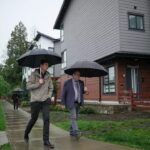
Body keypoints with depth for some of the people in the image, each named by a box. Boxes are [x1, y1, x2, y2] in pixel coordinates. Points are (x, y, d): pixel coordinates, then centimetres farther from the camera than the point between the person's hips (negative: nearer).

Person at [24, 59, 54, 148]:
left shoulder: (48, 76, 7)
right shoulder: (34, 74, -4)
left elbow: (51, 88, 16)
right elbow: (28, 87, -7)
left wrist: (49, 96, 2)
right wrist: (38, 83, -17)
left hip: (45, 101, 3)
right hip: (35, 100, -3)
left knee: (47, 119, -8)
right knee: (33, 119, 9)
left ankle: (46, 141, 0)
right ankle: (26, 135, 36)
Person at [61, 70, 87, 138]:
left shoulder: (81, 83, 9)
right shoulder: (67, 82, -4)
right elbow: (63, 93, 0)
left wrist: (84, 90, -5)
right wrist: (63, 103, -2)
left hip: (78, 103, 5)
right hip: (71, 103, -5)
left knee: (75, 118, 10)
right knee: (73, 117, -15)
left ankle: (72, 131, 21)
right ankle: (76, 131, -21)